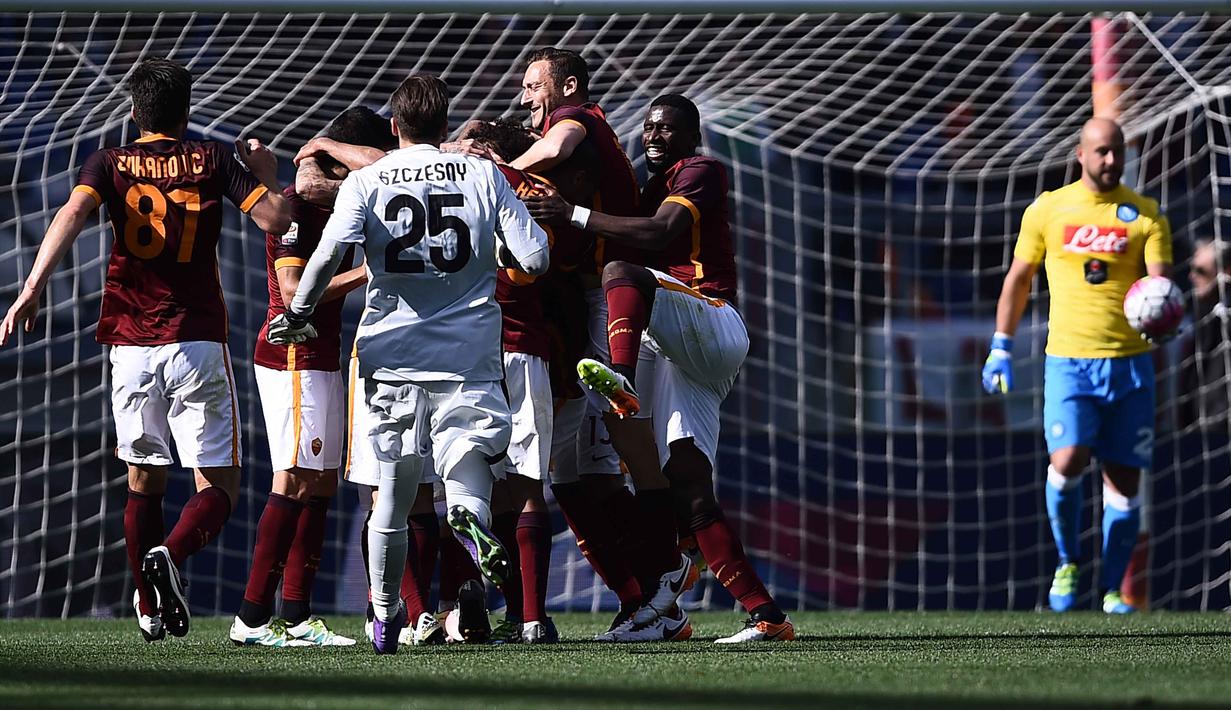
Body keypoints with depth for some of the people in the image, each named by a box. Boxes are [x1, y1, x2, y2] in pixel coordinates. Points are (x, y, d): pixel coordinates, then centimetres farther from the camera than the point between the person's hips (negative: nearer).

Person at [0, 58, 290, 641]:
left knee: (144, 482, 17)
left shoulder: (109, 163, 8)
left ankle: (151, 610, 13)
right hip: (198, 343, -2)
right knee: (217, 487, 1)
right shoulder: (213, 159, 5)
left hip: (131, 346, 2)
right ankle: (170, 555, -28)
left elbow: (73, 213, -12)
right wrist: (268, 173, 17)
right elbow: (275, 219, -4)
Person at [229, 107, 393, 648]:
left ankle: (297, 617, 8)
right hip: (293, 356, -10)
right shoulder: (296, 205, -13)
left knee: (321, 483, 7)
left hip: (320, 356, 10)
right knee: (294, 482, -12)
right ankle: (253, 618, -12)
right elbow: (293, 291, -20)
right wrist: (364, 273, -20)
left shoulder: (335, 202, 15)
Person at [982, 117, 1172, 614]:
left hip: (1130, 362, 1)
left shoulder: (1144, 215, 5)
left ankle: (1113, 589, 12)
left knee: (1124, 478, 1)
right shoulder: (1047, 210, 6)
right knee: (1067, 461, -19)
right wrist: (1001, 346, 12)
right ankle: (1067, 562, 5)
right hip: (1069, 362, -1)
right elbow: (1019, 278, 15)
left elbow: (1159, 281, -3)